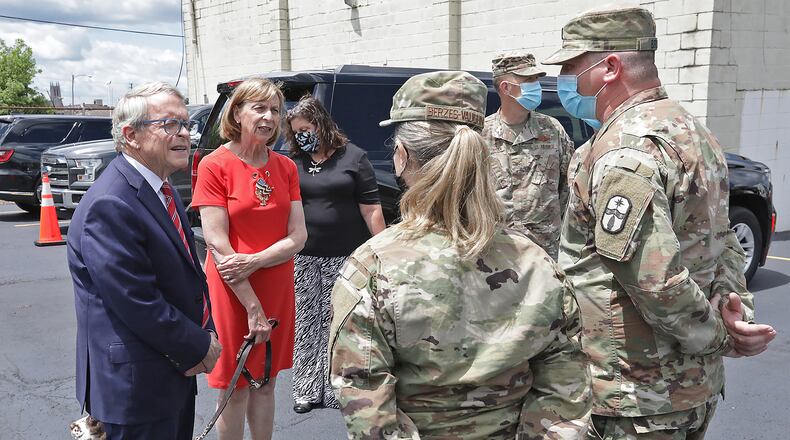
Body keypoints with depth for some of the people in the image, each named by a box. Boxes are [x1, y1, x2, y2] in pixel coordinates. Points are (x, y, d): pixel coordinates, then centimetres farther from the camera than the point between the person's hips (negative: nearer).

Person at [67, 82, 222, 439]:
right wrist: (199, 348, -13)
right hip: (135, 386, -9)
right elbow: (137, 303, -25)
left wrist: (206, 332, 1)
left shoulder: (161, 189, 8)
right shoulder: (110, 207, -23)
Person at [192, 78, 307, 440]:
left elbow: (298, 236, -1)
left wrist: (255, 262, -19)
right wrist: (252, 306, -16)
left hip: (278, 288, 4)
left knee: (265, 382, 16)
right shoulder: (214, 165, -10)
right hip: (231, 291, -4)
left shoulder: (285, 167, 4)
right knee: (235, 389, 8)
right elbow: (217, 245, -14)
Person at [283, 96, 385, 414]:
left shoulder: (353, 157, 0)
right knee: (307, 323, 7)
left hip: (346, 256, -3)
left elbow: (371, 209, -2)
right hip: (304, 257, 3)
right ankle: (309, 389, 19)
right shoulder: (294, 162, 9)